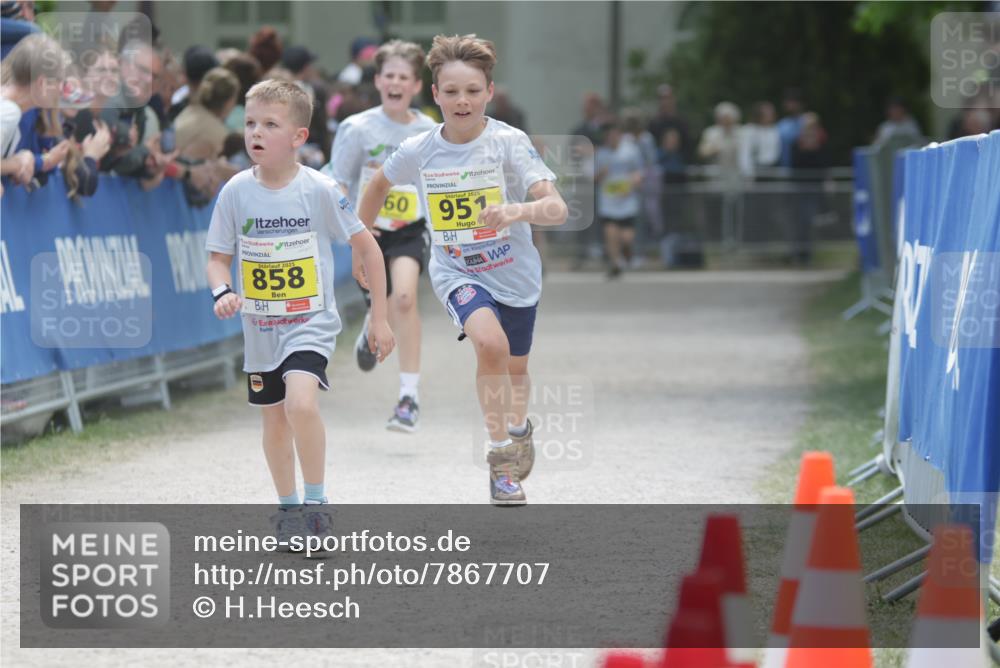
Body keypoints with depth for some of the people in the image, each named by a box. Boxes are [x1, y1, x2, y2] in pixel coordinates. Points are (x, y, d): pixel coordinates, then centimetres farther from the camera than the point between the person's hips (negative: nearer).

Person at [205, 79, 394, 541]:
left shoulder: (320, 190, -13)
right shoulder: (236, 192, -6)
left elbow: (367, 248, -3)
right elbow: (218, 258, 3)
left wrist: (380, 318, -2)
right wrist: (222, 291, -20)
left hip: (311, 322, -4)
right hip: (259, 327, 4)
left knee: (301, 403, -26)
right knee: (274, 418, 16)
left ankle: (316, 503, -10)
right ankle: (288, 507, 36)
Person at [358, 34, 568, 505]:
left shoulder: (509, 143, -19)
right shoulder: (418, 151, -11)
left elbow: (557, 209, -27)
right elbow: (379, 183, 12)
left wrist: (519, 210, -47)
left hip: (514, 273, 1)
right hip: (456, 272, 0)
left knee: (515, 368, 17)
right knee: (491, 344, -29)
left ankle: (519, 427, 53)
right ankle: (501, 456, -16)